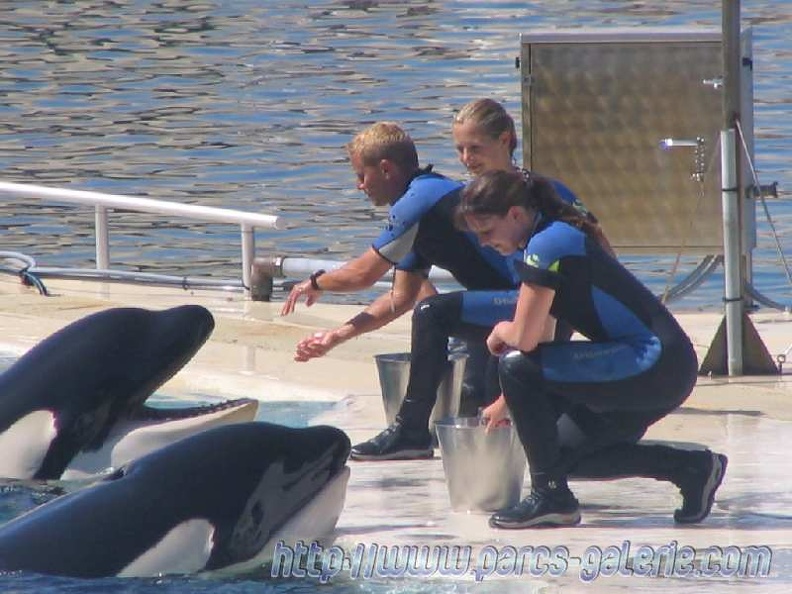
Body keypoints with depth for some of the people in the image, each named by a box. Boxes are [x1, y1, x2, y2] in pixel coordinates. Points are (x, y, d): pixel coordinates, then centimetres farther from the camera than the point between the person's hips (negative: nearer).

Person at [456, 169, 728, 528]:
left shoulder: (547, 245, -14)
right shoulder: (559, 237, 16)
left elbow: (526, 339, -19)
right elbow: (538, 341, 24)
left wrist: (501, 332, 3)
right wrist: (506, 402, 26)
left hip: (656, 367, -11)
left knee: (516, 365, -15)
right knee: (564, 453, 18)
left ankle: (550, 497, -6)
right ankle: (692, 469, 16)